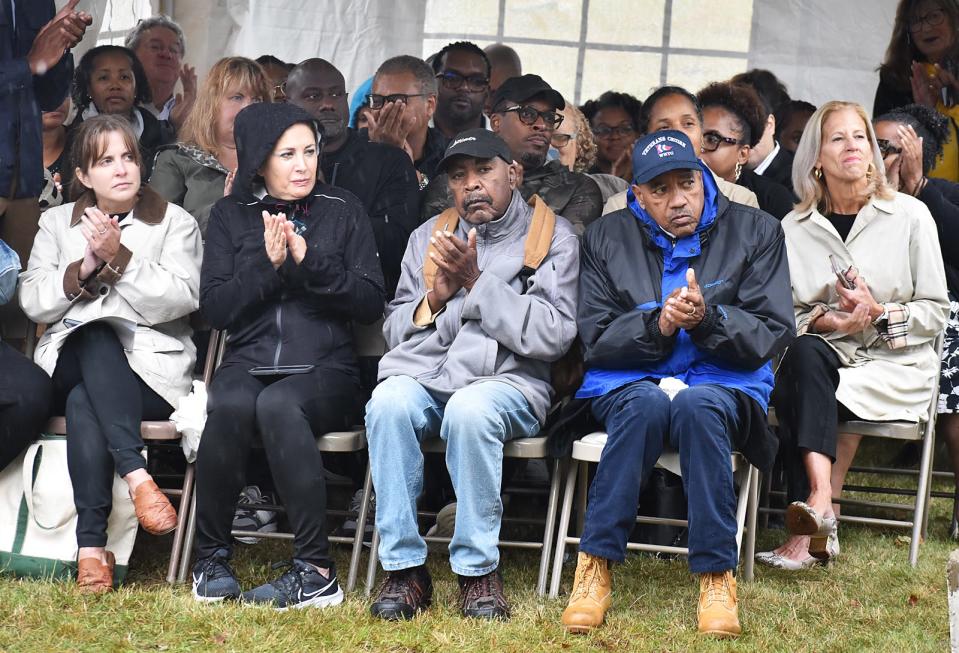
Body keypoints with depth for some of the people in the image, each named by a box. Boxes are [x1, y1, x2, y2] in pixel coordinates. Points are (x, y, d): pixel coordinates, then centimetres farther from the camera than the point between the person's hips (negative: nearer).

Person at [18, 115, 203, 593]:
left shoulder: (175, 223, 10)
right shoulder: (57, 222, 18)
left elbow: (181, 299, -7)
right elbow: (33, 302, 6)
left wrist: (119, 257, -14)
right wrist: (83, 270, -9)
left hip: (152, 371, -2)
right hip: (67, 368, 2)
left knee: (85, 403, -34)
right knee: (95, 335, -35)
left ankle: (91, 545, -38)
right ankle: (135, 475, -44)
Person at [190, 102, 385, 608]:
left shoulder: (343, 211, 10)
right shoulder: (230, 216, 13)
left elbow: (371, 303, 2)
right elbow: (214, 308, 4)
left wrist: (308, 260, -9)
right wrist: (267, 264, -9)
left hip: (324, 369, -1)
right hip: (248, 363, 1)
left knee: (278, 404, -36)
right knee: (231, 405, -35)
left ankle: (315, 571, -35)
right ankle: (211, 557, -18)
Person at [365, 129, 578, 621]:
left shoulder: (553, 237, 7)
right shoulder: (428, 236, 21)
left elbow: (553, 336, -6)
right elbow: (394, 331, 19)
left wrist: (476, 282, -9)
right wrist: (436, 296, -1)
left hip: (507, 382, -3)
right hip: (423, 373, 3)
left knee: (470, 409, -38)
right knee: (389, 401, -32)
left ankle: (478, 570, -24)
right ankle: (405, 567, -25)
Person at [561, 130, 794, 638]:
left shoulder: (754, 232, 5)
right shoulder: (607, 238, 8)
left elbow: (773, 334, -2)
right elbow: (594, 339, 3)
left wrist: (707, 319, -20)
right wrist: (657, 326, -16)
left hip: (723, 382, 0)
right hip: (628, 382, 1)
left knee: (698, 405, -38)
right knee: (646, 404, -37)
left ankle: (716, 576, -31)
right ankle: (596, 566, -30)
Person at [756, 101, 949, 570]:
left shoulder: (910, 216, 1)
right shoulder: (795, 228, 8)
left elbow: (936, 312, 1)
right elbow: (785, 315, 5)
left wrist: (879, 314, -17)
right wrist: (832, 321, -15)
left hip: (898, 362, -2)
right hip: (828, 355, 2)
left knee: (797, 393, -30)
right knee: (804, 353, -34)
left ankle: (806, 530, -32)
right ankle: (820, 502, -45)